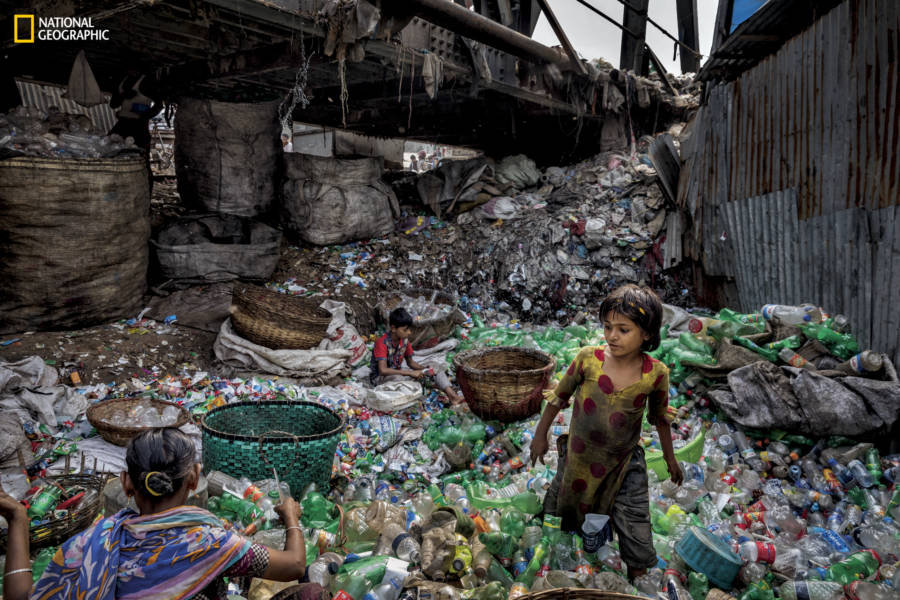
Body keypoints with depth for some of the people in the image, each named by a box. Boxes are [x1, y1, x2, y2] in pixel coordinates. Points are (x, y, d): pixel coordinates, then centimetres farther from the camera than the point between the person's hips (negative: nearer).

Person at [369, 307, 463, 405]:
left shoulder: (405, 340, -4)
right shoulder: (382, 343, -25)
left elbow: (410, 362, 9)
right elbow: (383, 370, -36)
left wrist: (425, 369, -12)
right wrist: (410, 373, -35)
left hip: (397, 372, 7)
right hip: (379, 377, -7)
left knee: (437, 369, -6)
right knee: (396, 378, -44)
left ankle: (452, 396, -25)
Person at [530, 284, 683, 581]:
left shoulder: (655, 374, -15)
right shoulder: (588, 358, -18)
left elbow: (660, 417, 4)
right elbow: (560, 395, -2)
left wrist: (670, 459, 14)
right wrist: (541, 435, 6)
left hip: (624, 466, 0)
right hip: (578, 460, 1)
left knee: (638, 554, 4)